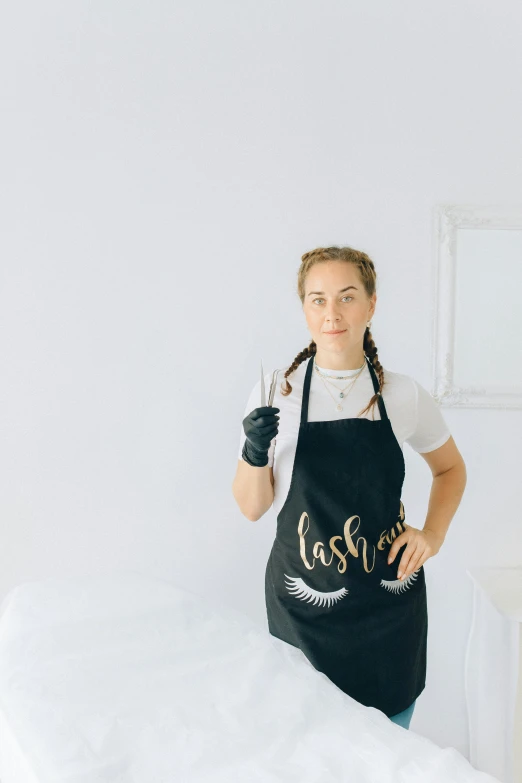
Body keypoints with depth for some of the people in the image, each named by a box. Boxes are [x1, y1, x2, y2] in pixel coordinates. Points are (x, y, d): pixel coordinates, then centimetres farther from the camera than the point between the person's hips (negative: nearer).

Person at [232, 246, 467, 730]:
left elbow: (450, 469, 14)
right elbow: (252, 508, -1)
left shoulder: (403, 395, -4)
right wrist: (255, 454, -19)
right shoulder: (275, 392, -7)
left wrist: (432, 535, 0)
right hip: (303, 605, -1)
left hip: (389, 603, 1)